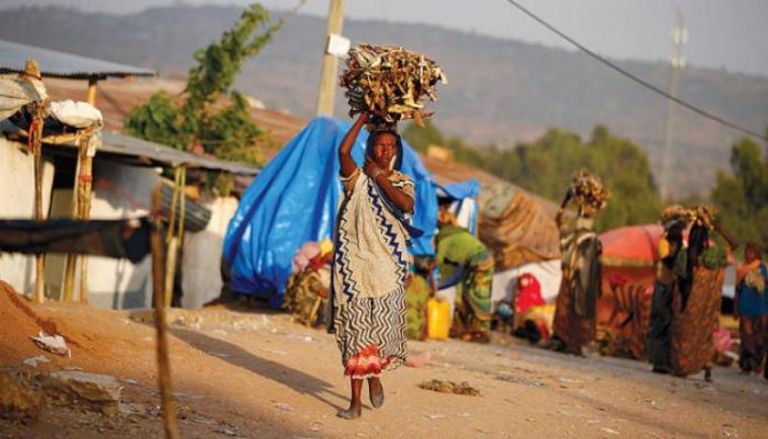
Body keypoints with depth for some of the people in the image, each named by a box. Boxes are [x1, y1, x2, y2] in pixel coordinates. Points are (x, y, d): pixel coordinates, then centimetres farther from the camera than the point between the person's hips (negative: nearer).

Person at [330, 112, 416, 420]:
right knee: (355, 328, 0)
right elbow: (344, 150, -15)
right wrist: (364, 117, -7)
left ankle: (375, 374, 23)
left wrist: (380, 176, -11)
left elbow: (407, 204, -15)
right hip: (356, 262, -1)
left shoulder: (402, 182, 8)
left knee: (384, 325, -8)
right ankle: (355, 399, 6)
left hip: (387, 265, 1)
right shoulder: (358, 178, 5)